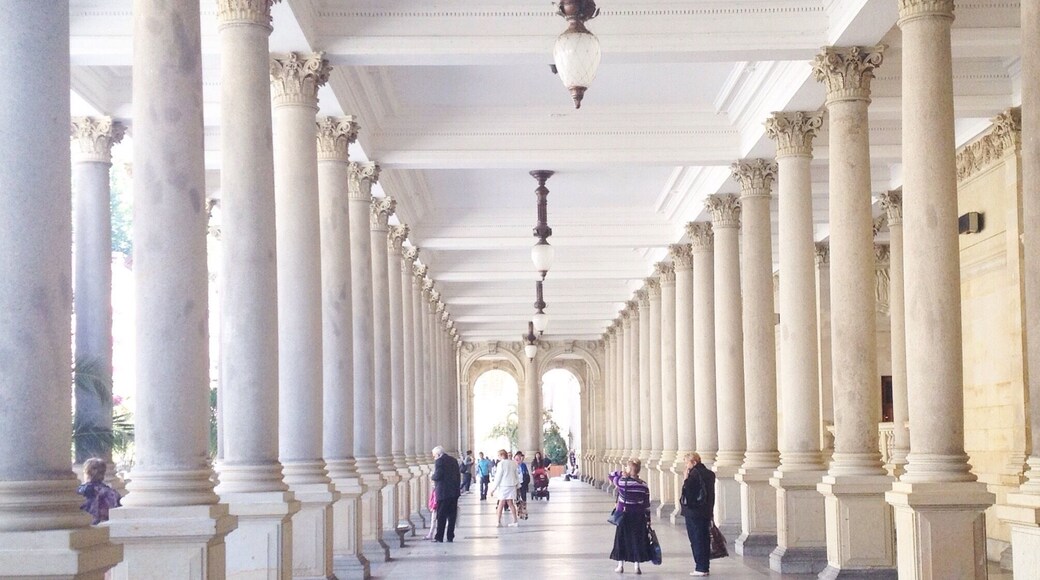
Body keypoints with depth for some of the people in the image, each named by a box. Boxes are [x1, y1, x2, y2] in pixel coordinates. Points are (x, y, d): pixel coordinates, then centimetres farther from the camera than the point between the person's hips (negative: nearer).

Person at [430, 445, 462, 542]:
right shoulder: (454, 460, 13)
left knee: (441, 516, -1)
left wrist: (432, 477, 4)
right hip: (454, 492, 6)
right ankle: (450, 537, 8)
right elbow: (458, 476, 13)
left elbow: (438, 475, -17)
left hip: (443, 493, -6)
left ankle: (439, 537, 0)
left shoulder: (439, 461, -8)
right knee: (452, 515, 7)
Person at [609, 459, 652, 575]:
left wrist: (622, 473, 6)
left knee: (621, 539, 10)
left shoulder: (621, 482, -14)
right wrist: (648, 520, 7)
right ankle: (637, 566, 9)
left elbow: (611, 476, 7)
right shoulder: (643, 485, -5)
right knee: (638, 539, 8)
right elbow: (647, 505, 0)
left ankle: (620, 565, 16)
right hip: (639, 517, 2)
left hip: (624, 515, -2)